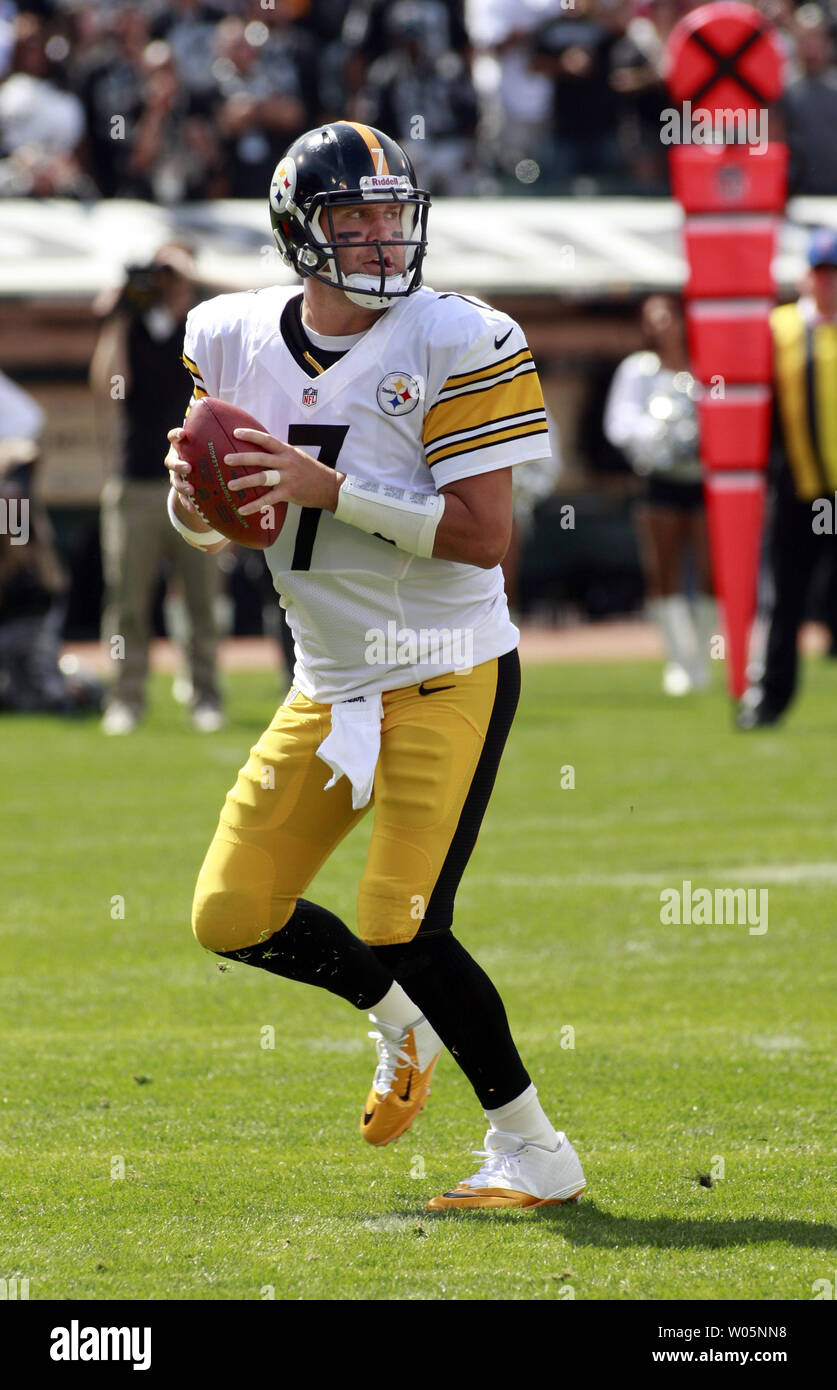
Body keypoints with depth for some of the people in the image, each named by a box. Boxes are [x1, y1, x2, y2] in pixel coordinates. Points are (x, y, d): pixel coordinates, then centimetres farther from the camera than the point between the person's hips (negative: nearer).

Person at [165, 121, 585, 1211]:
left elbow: (481, 536, -20)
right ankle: (402, 1022, 31)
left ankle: (534, 1153, 2)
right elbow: (212, 526, 12)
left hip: (446, 680, -6)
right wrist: (193, 493, -13)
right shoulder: (236, 341, 1)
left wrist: (327, 486, -26)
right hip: (328, 686, 6)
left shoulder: (455, 344, -15)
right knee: (233, 917, 3)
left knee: (400, 931, -14)